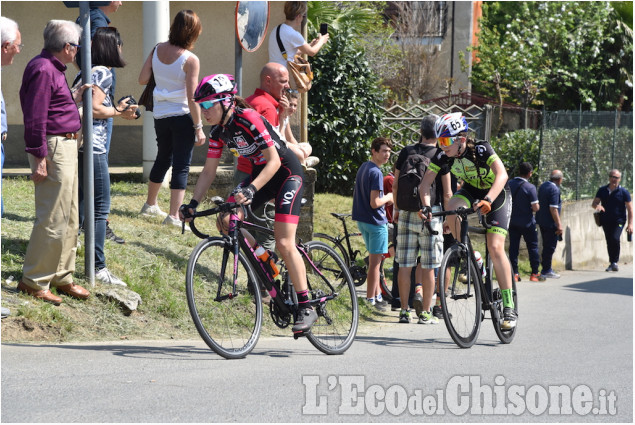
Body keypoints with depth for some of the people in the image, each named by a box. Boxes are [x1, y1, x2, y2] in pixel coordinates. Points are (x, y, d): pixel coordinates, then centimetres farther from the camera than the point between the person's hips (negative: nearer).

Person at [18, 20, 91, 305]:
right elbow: (35, 116, -22)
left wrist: (75, 98, 14)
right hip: (53, 148, -11)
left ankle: (62, 277, 23)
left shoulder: (53, 69, 16)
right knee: (53, 219, -8)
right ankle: (33, 281, -1)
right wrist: (39, 158, -23)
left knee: (69, 219, 15)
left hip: (66, 147, 11)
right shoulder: (43, 70, -17)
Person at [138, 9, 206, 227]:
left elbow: (142, 79, 5)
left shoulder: (157, 50, -1)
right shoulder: (190, 60, -16)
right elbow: (192, 98, -17)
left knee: (162, 159, 24)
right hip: (183, 117, -6)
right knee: (181, 166, -1)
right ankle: (174, 215, -7)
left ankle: (151, 205, 39)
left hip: (160, 116, 6)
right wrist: (199, 127, -11)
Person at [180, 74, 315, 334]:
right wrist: (193, 204, -9)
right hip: (259, 173, 8)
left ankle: (306, 307, -8)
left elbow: (274, 161, -29)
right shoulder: (218, 132, -3)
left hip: (286, 173, -8)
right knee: (226, 222, -12)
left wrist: (250, 190, -41)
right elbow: (208, 172, 3)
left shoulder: (248, 119, -26)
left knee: (284, 243, -17)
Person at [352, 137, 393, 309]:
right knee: (375, 261, -3)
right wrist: (388, 198, -6)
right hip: (375, 221, -10)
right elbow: (375, 203, -24)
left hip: (362, 220, 10)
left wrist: (384, 199, 15)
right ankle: (370, 300, 0)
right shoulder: (376, 173, -20)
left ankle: (376, 296, 26)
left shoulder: (363, 167, 10)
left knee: (375, 259, 19)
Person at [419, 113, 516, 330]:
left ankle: (508, 306, -14)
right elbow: (425, 184, -14)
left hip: (497, 194, -4)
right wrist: (426, 206, -33)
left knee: (495, 248, -18)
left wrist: (487, 200, -57)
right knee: (451, 209, -30)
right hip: (471, 190, 5)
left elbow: (502, 175, -42)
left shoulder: (482, 150, -30)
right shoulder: (443, 157, -17)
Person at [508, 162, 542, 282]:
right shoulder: (530, 187, -17)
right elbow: (536, 207, -19)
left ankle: (514, 273, 2)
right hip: (527, 222, -4)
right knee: (533, 246, 7)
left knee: (513, 247, 7)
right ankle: (534, 273, 7)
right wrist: (537, 206, 3)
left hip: (512, 221, 4)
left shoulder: (509, 184, 0)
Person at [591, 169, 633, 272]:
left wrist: (630, 224, -9)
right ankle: (612, 263, 15)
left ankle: (614, 262, -13)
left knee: (615, 239, -22)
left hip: (618, 221, -4)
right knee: (609, 242, 5)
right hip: (606, 221, 4)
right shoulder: (602, 190, 8)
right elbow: (594, 203, 9)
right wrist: (597, 206, -18)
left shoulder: (623, 192, -2)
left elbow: (630, 209, -1)